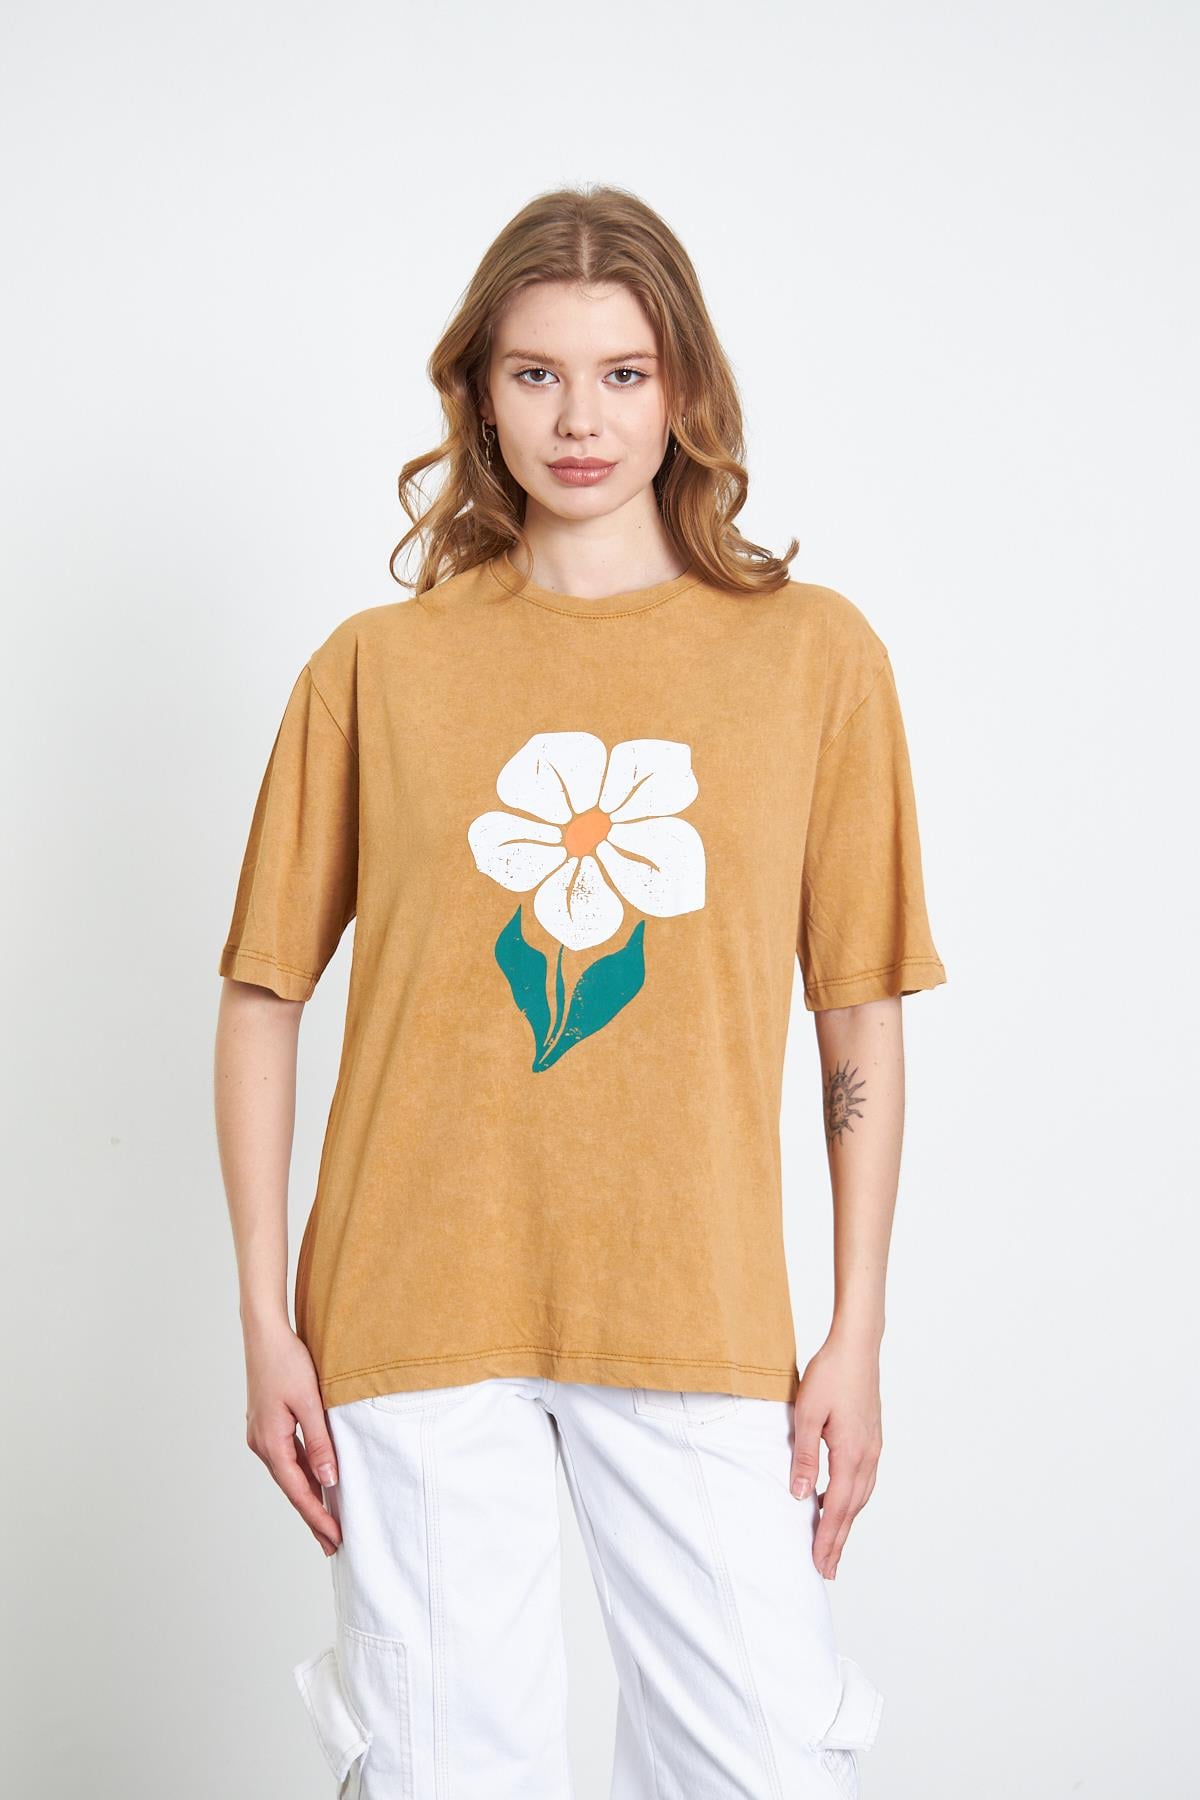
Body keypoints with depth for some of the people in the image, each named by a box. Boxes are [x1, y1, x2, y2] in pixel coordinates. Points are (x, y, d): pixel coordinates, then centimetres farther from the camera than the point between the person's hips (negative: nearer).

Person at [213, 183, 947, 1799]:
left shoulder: (815, 654, 4)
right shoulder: (378, 666, 3)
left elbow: (861, 1016, 5)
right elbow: (262, 998, 5)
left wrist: (857, 1333, 2)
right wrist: (268, 1320, 0)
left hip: (699, 1315, 1)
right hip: (420, 1309, 0)